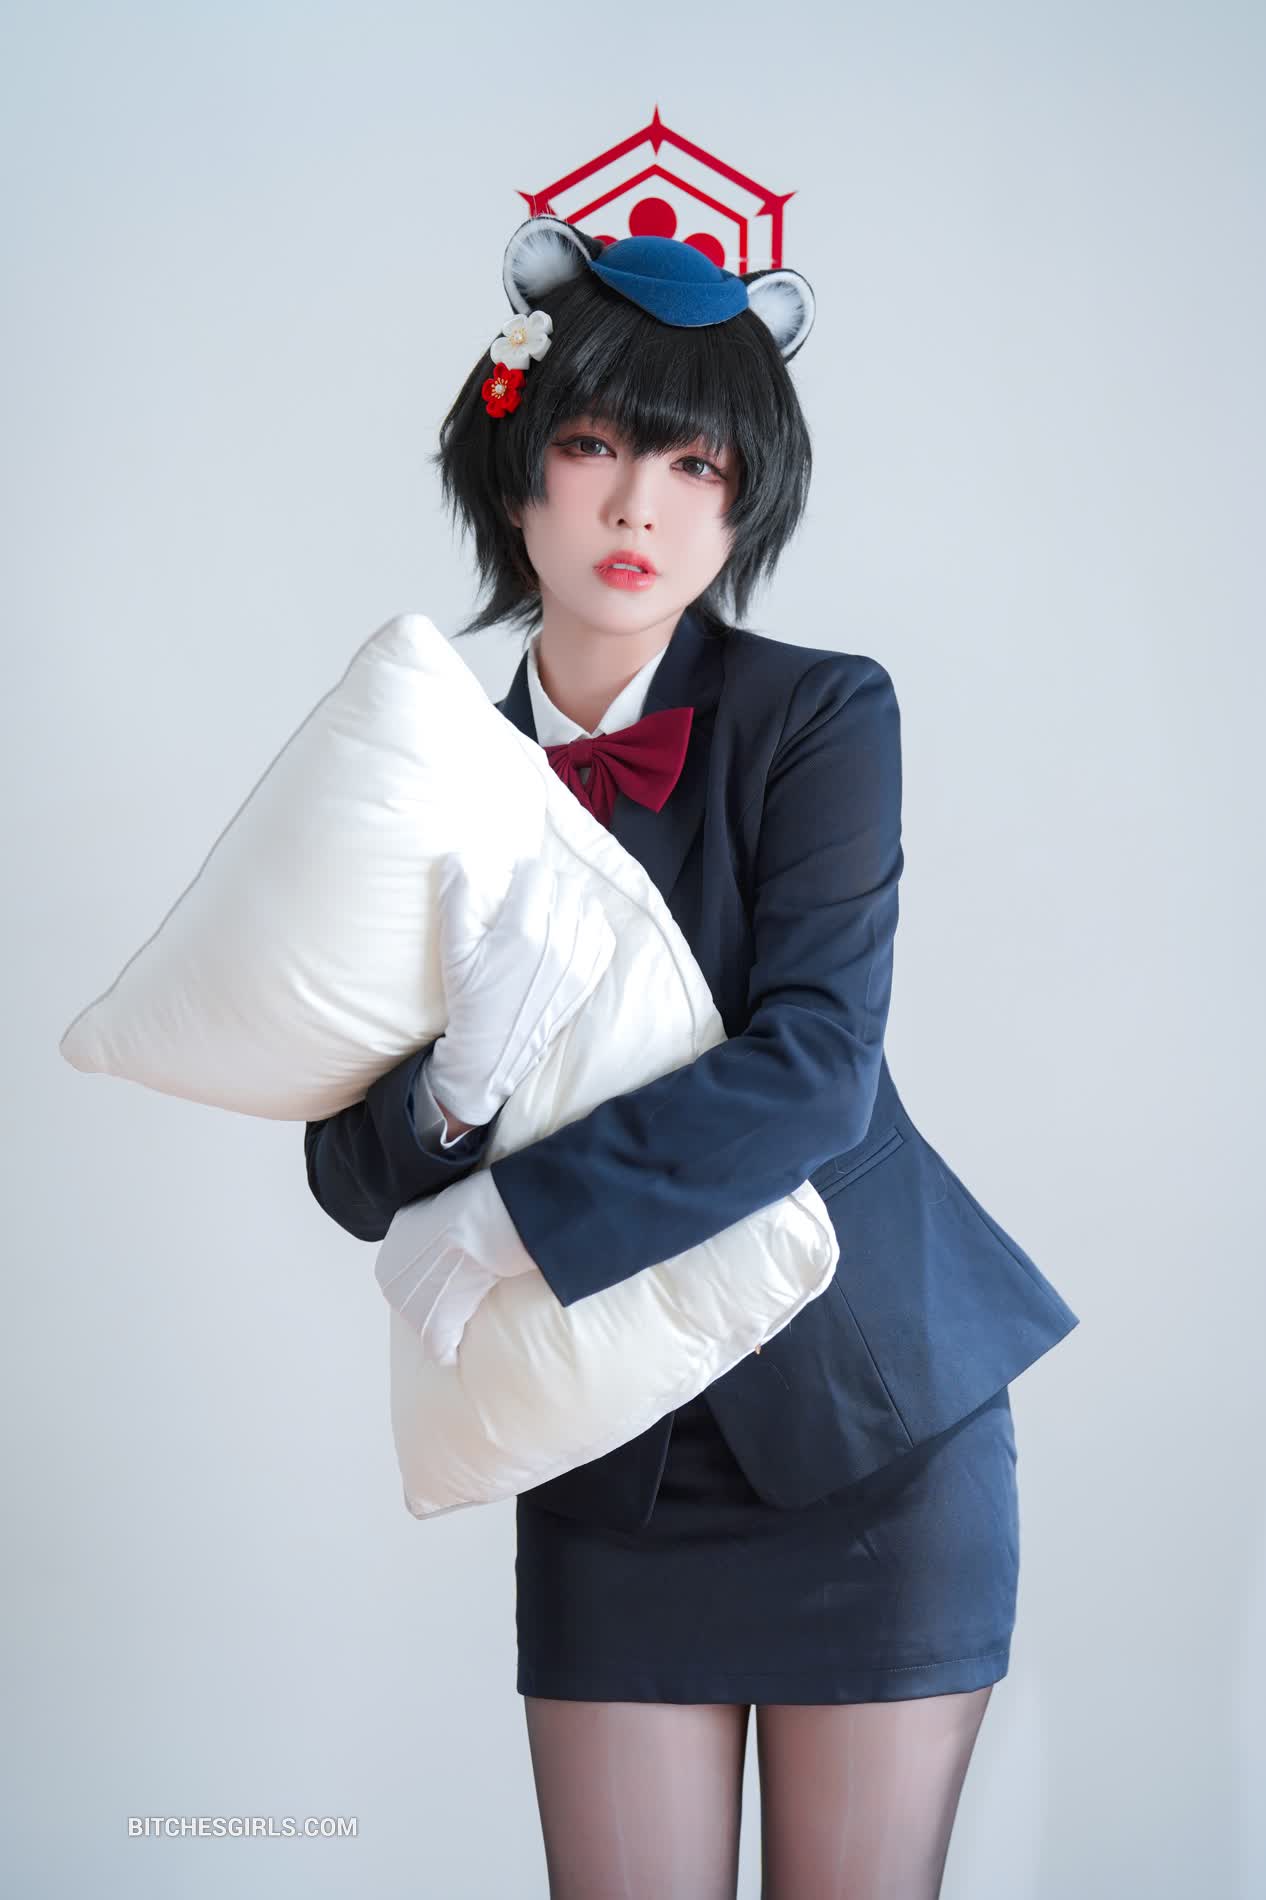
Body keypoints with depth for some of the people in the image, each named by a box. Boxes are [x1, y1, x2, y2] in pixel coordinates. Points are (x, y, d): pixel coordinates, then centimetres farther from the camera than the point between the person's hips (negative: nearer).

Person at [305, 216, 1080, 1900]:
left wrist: (510, 1216, -24)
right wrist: (455, 1086, -24)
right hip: (612, 1468, 3)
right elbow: (349, 1175, -2)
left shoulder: (821, 716, -8)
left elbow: (813, 1067, -20)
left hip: (872, 1432, -2)